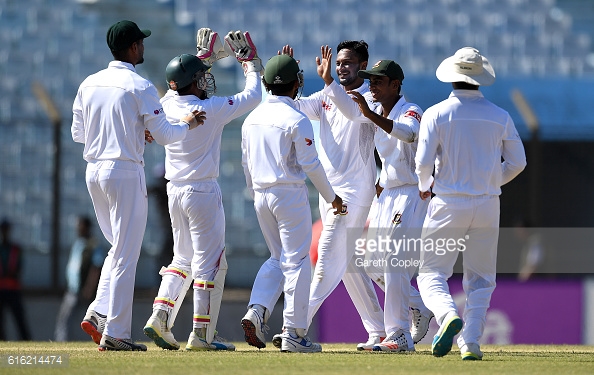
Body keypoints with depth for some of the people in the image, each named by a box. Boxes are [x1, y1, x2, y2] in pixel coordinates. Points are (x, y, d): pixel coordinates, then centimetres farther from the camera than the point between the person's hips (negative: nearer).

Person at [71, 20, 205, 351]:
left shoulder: (89, 84, 8)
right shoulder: (140, 87, -11)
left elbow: (78, 133, 15)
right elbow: (164, 134, -9)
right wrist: (188, 125, 12)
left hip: (94, 171, 7)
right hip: (125, 173, -7)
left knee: (120, 247, 19)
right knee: (126, 254, -2)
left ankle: (99, 314, 5)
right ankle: (115, 333, -3)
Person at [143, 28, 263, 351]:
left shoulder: (167, 104, 1)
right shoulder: (210, 109, -15)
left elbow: (192, 93, 25)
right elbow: (253, 95, -6)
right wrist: (251, 63, 9)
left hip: (174, 191, 7)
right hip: (202, 191, -7)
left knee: (183, 259, 19)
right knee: (210, 262, 0)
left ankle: (159, 317, 5)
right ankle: (202, 334, -1)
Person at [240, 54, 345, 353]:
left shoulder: (252, 119, 7)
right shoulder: (296, 120, -13)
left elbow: (246, 163, 14)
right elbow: (310, 165, -13)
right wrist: (331, 197, -1)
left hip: (261, 195, 6)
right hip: (290, 194, -6)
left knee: (278, 258, 19)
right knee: (296, 261, -1)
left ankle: (256, 311, -2)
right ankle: (294, 334, -3)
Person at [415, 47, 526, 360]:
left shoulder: (436, 114, -5)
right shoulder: (499, 116, 2)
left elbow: (423, 161, -10)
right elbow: (517, 162, 2)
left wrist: (424, 185, 11)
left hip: (448, 204, -2)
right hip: (487, 205, 2)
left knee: (432, 273, 3)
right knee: (480, 278, 11)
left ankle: (448, 315, -26)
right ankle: (471, 342, 1)